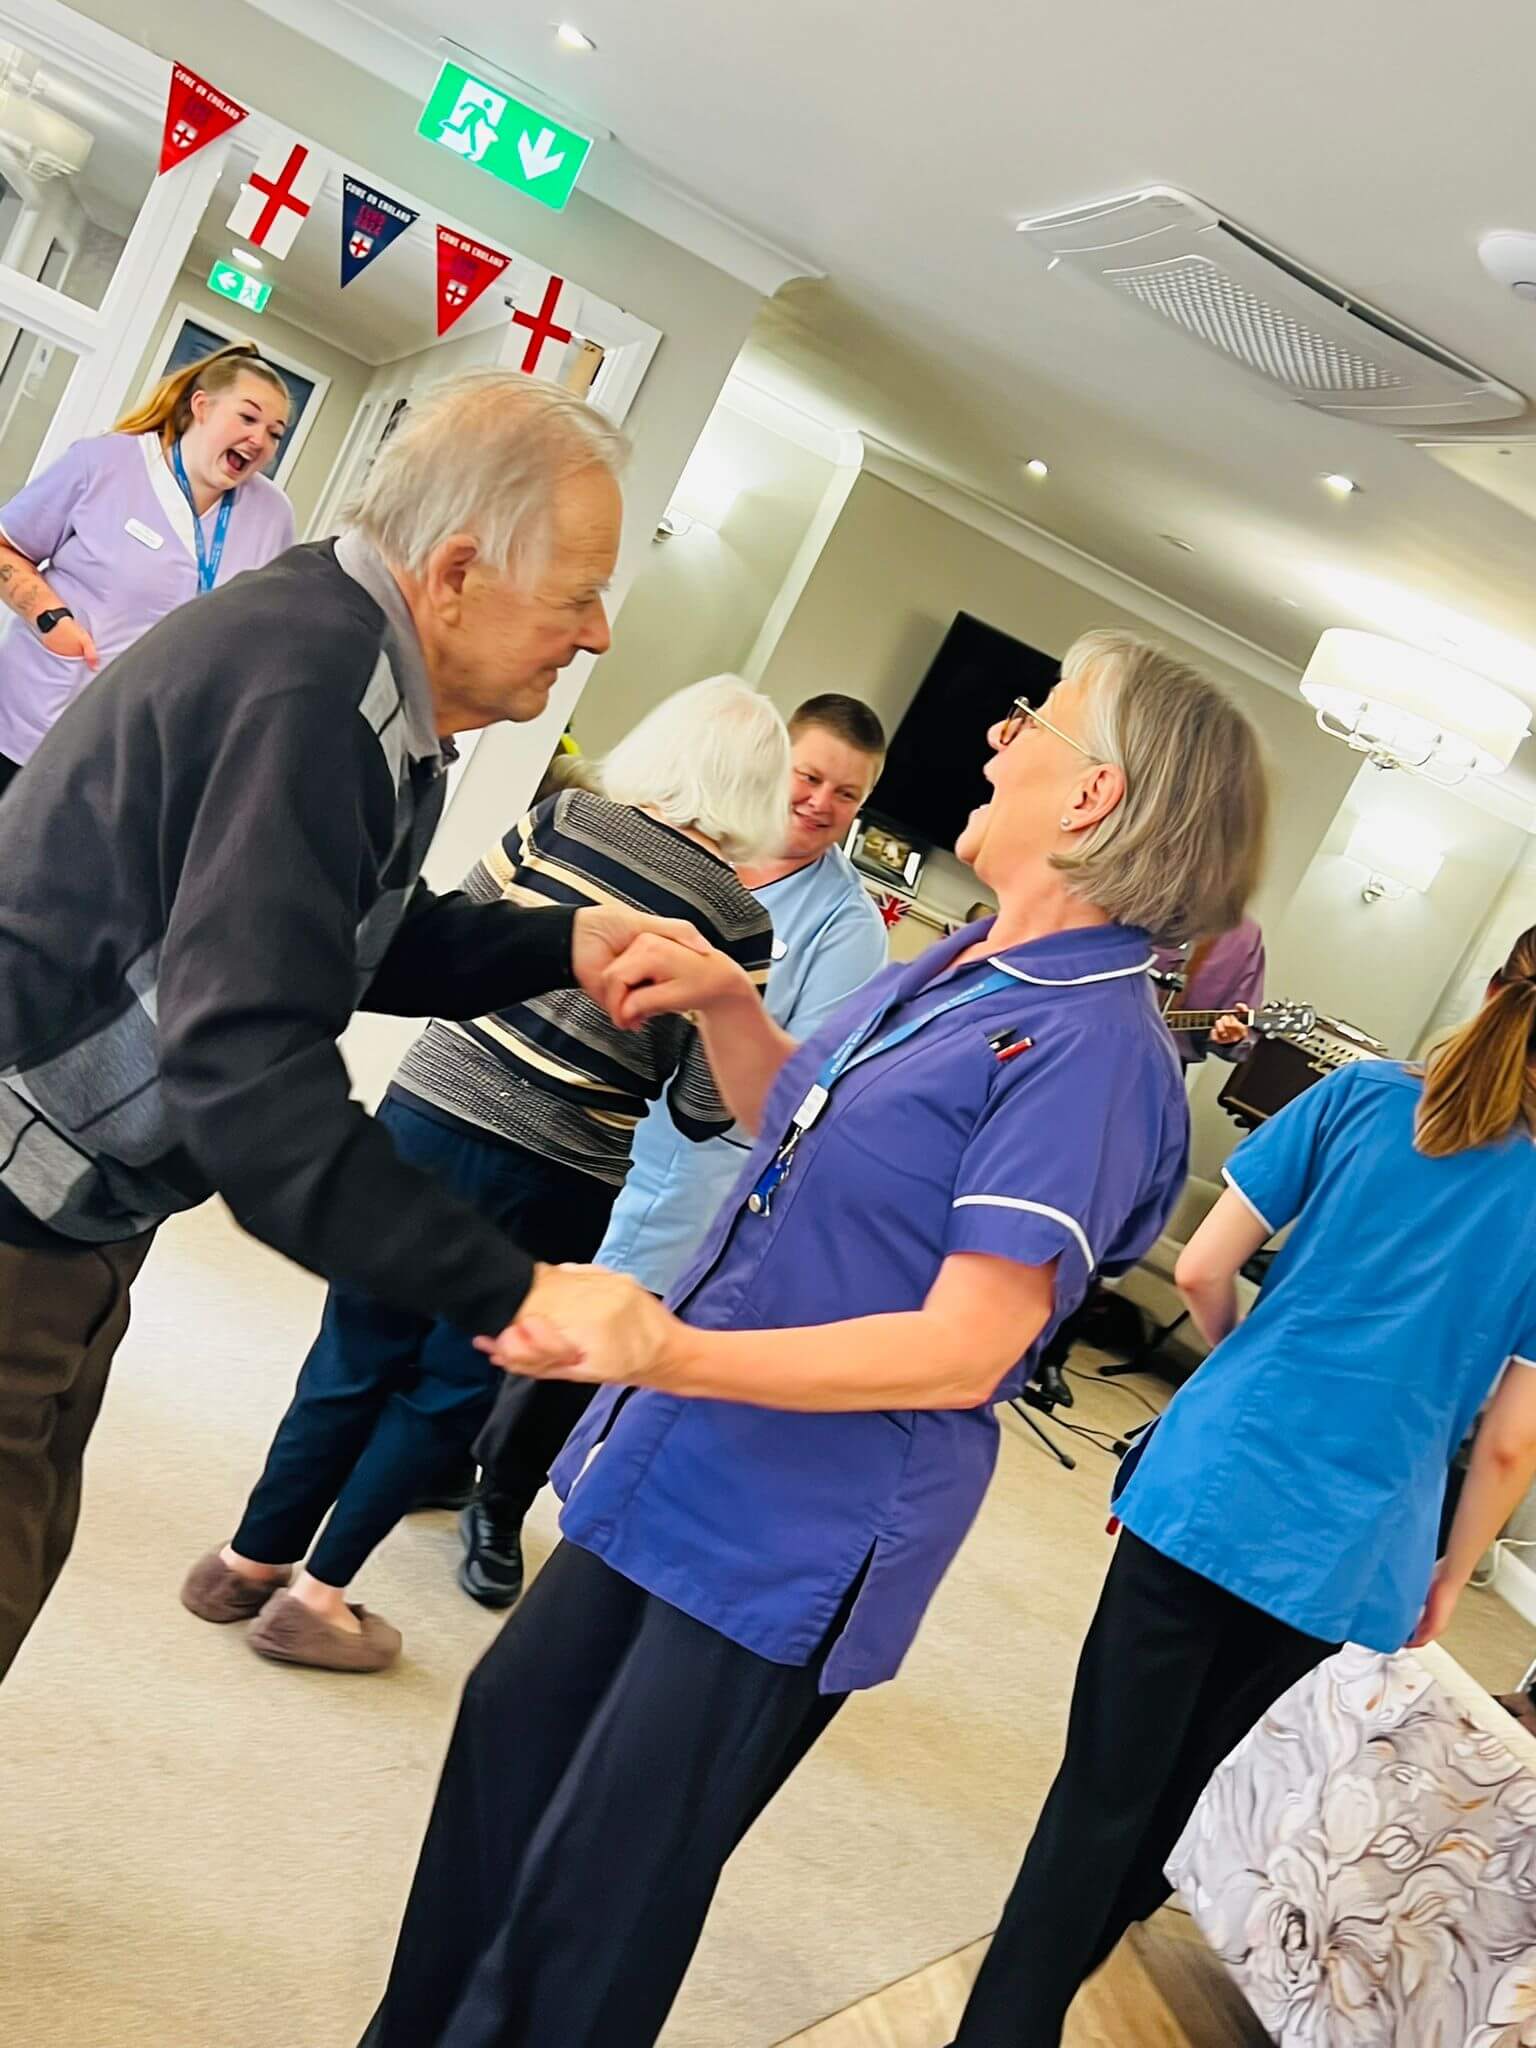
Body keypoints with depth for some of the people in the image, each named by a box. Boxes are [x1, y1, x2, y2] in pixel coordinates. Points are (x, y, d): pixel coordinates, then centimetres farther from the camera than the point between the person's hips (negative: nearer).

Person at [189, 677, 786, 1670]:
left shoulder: (563, 818, -3)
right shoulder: (742, 923, -9)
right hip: (552, 1180, -2)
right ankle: (318, 1596, 21)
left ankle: (251, 1557, 30)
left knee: (355, 1358, 17)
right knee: (453, 1385, 16)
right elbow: (703, 1111, -8)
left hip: (428, 1113, 3)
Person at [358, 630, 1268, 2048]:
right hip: (668, 1479, 9)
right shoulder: (953, 971, 3)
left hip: (789, 1552, -9)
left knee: (593, 1912, 6)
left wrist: (668, 1354, -37)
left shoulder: (1090, 1047, -23)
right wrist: (724, 1001, -1)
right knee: (507, 1739, 24)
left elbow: (963, 1349, -28)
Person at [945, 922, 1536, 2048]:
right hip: (1339, 1559, 2)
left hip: (1205, 1488, -1)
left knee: (1106, 1787, 5)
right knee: (1175, 1781, 23)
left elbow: (1203, 1271, -2)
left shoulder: (1363, 1094, -2)